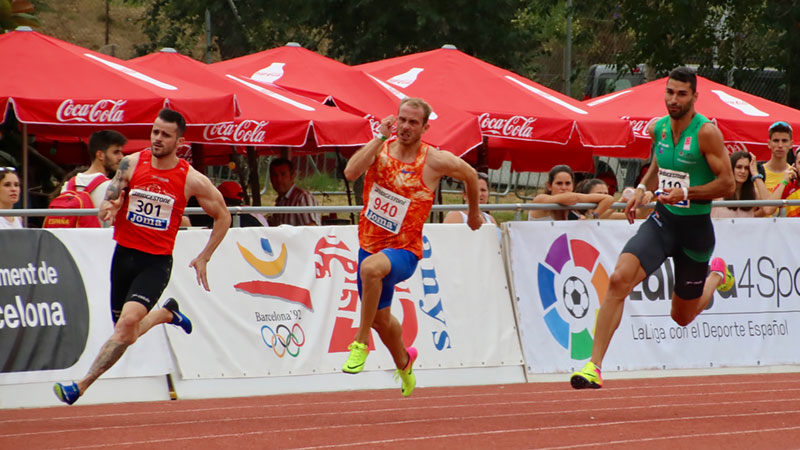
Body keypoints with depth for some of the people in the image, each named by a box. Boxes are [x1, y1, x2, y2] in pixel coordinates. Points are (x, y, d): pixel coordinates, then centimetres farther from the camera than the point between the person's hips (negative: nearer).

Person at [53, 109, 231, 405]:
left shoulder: (191, 180, -6)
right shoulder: (131, 164, -1)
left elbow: (223, 217, 8)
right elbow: (107, 205, 3)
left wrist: (203, 258, 5)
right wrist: (108, 210, -22)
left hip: (157, 261, -4)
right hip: (124, 255, 4)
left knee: (128, 321, -25)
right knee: (127, 333, 12)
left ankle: (81, 386, -23)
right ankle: (167, 314, 45)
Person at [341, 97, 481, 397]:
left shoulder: (436, 162, -9)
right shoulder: (380, 149, -2)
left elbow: (471, 176, 11)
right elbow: (351, 172, -22)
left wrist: (474, 213, 23)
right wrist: (380, 138, -23)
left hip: (404, 251, -5)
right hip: (371, 245, 5)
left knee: (372, 267, -39)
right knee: (380, 318, 19)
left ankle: (361, 342, -27)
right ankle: (403, 361, 51)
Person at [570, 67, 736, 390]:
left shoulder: (706, 133, -16)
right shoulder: (658, 128, 2)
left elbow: (727, 184, -15)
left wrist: (685, 193, -24)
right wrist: (642, 189, 4)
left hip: (696, 227, -4)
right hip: (662, 219, 4)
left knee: (683, 317, 14)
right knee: (619, 279, -23)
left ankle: (717, 275, 48)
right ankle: (594, 367, -23)